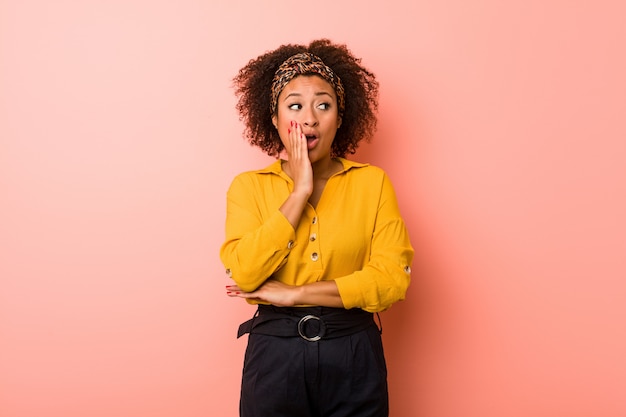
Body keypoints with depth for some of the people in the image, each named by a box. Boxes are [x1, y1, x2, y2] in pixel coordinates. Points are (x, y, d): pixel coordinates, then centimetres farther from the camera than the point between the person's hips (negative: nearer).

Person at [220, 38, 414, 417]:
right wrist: (300, 191, -14)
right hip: (275, 354, 0)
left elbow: (392, 278, -11)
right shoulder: (248, 187, 0)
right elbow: (244, 274, -14)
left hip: (354, 356, 0)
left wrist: (294, 294, -14)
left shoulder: (372, 182, -1)